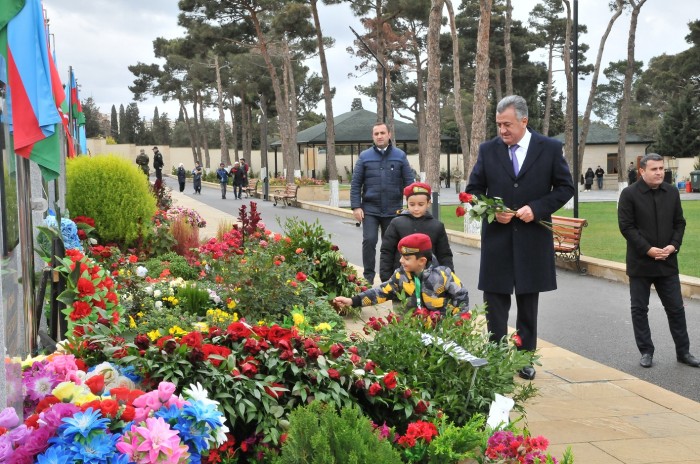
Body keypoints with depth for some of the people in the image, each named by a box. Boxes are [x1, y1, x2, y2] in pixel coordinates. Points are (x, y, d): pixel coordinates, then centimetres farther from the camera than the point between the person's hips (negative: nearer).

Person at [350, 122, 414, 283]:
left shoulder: (400, 156, 3)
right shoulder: (364, 156, 2)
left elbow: (408, 183, 4)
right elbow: (356, 184, 2)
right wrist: (356, 207, -5)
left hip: (393, 210, 1)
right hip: (370, 209, -1)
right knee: (369, 241, -10)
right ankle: (368, 276, 2)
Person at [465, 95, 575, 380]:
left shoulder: (550, 148, -2)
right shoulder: (488, 150, 1)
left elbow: (565, 187, 1)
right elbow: (474, 190, 7)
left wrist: (536, 209, -13)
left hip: (533, 237, 0)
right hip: (497, 237, 1)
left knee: (528, 304, 11)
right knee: (495, 303, 2)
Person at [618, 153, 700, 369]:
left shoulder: (672, 192, 5)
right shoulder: (629, 194, -7)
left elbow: (679, 223, 10)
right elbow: (626, 226, -11)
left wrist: (673, 245, -7)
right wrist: (648, 249, -17)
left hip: (667, 261, 3)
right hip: (640, 262, -3)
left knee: (676, 308, 7)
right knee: (639, 308, 5)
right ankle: (646, 351, 17)